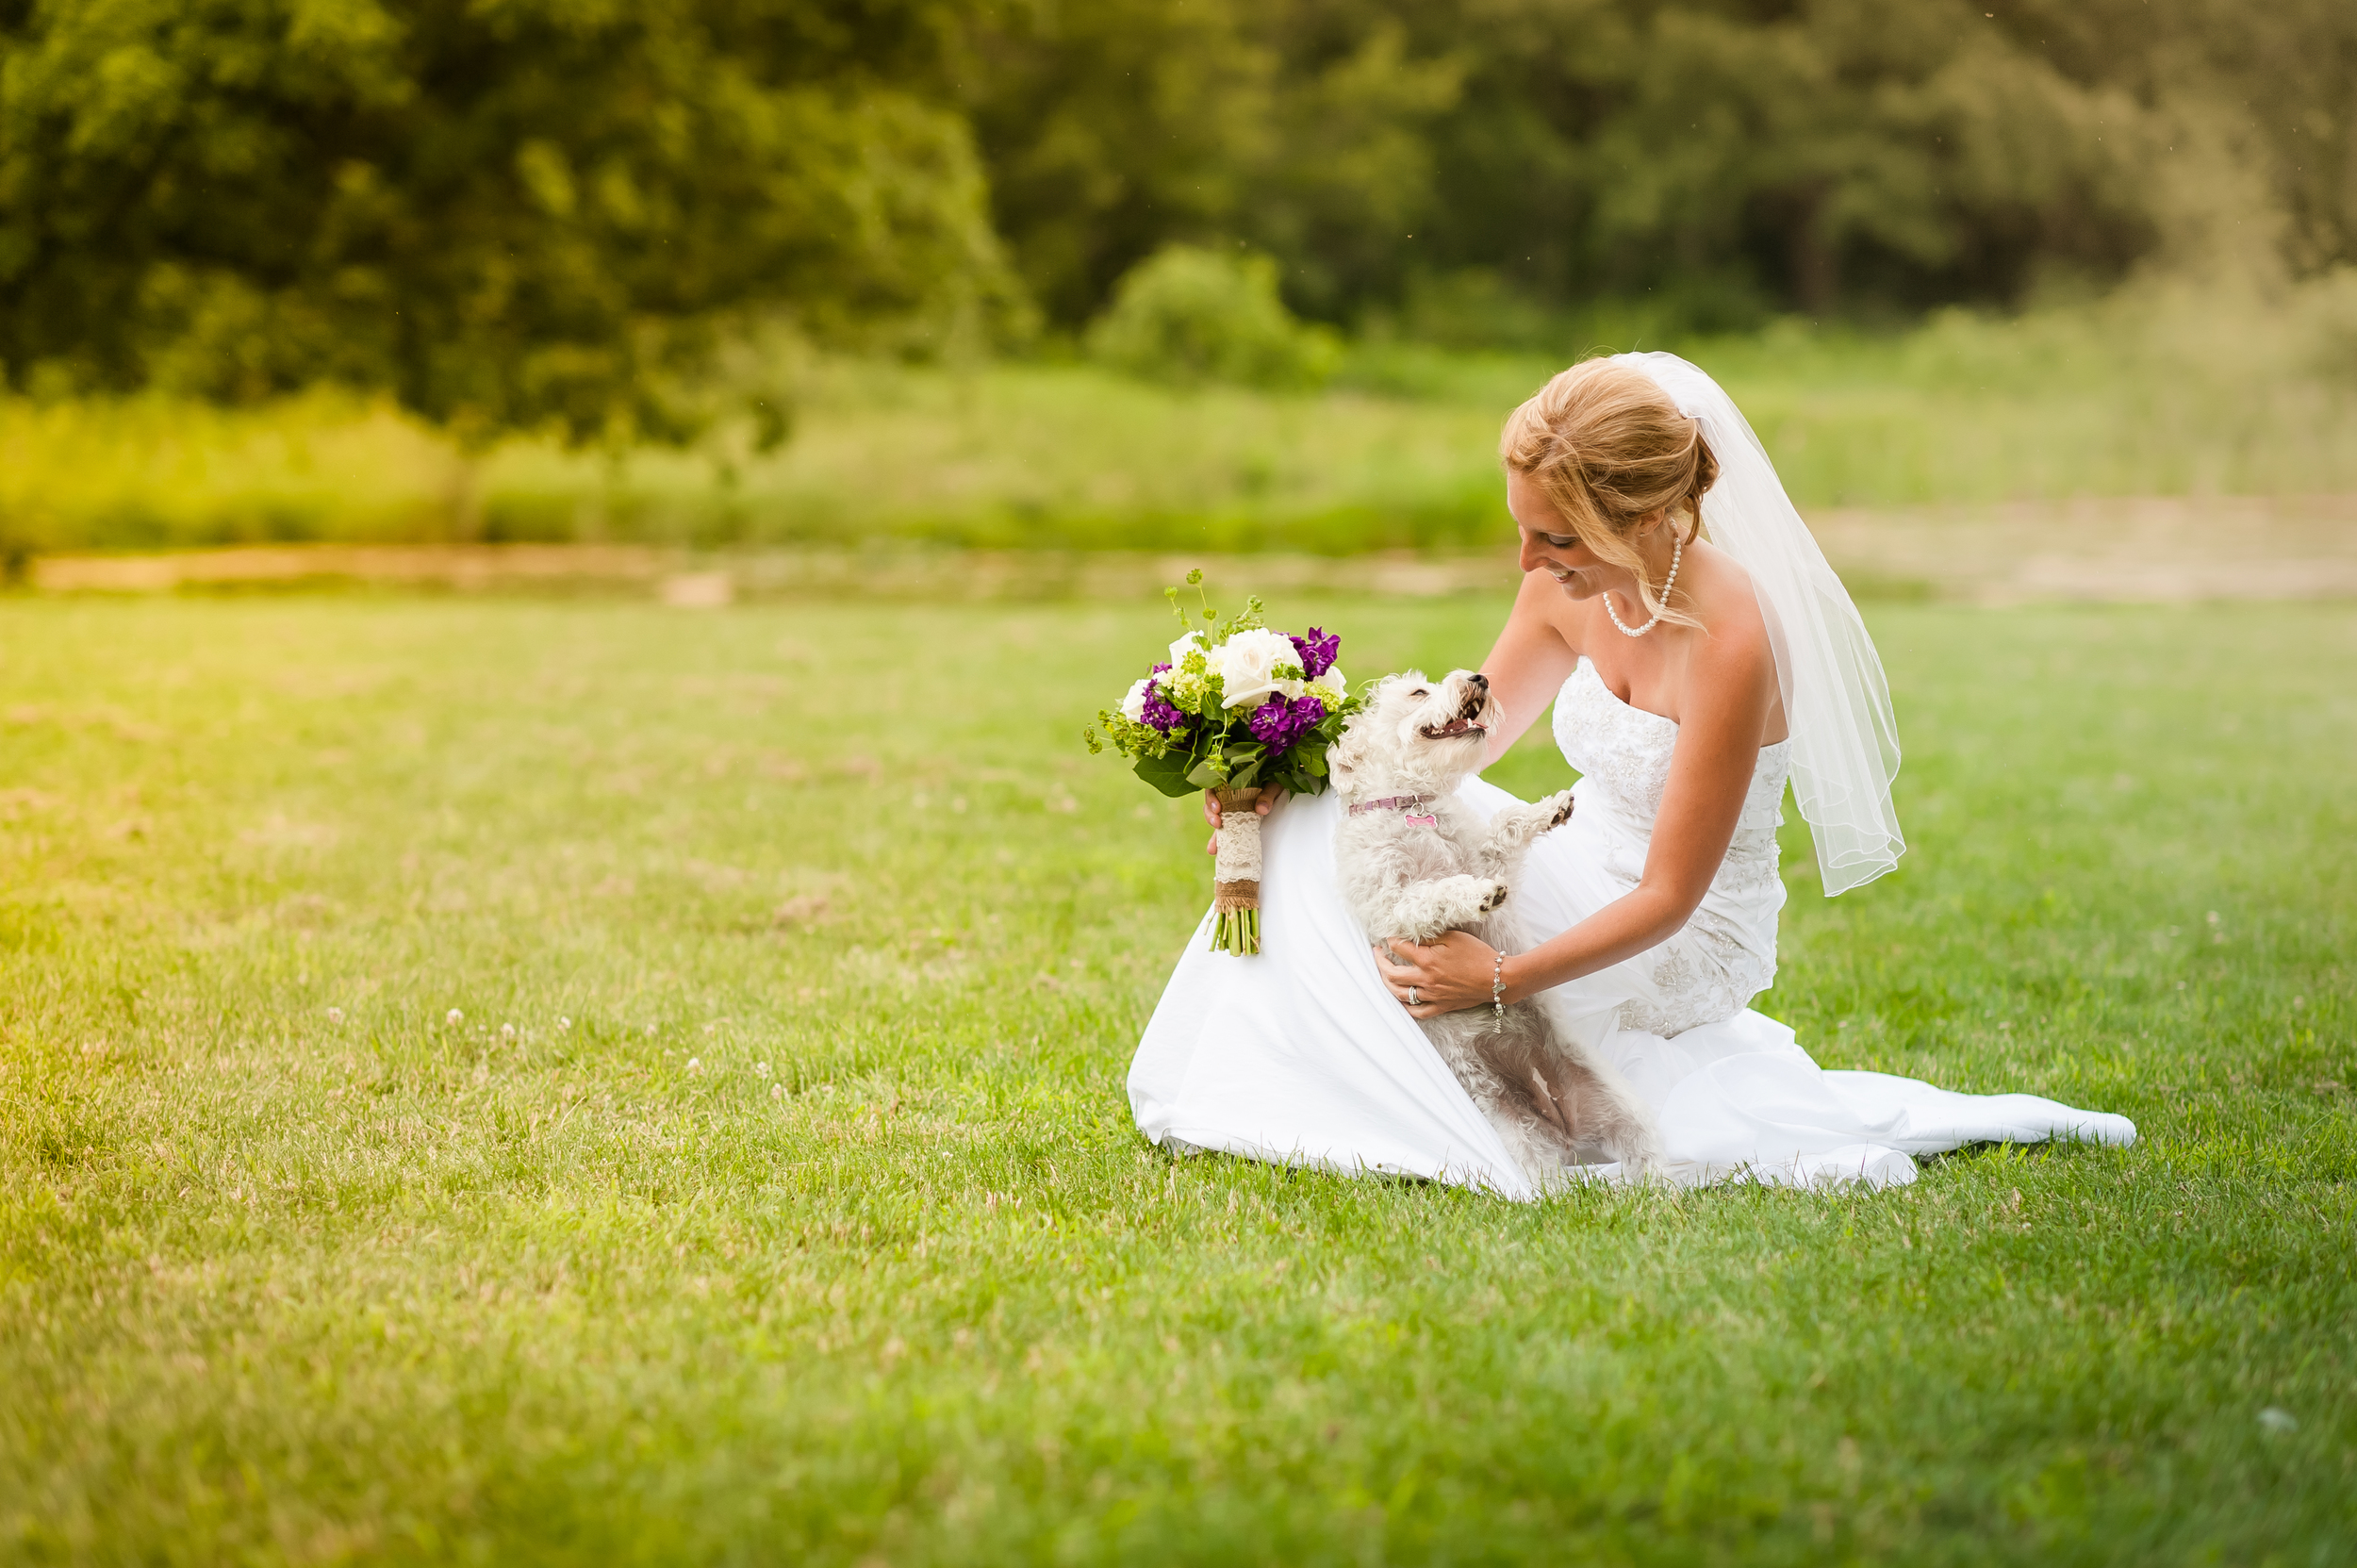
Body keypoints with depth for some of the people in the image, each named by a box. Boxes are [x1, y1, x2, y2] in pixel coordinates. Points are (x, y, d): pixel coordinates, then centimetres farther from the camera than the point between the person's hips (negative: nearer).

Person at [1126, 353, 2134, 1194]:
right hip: (1587, 879, 8)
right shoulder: (1571, 591, -8)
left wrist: (1503, 978, -29)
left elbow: (1666, 898, -25)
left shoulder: (1730, 645, -30)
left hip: (1671, 955, -8)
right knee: (1321, 819, -1)